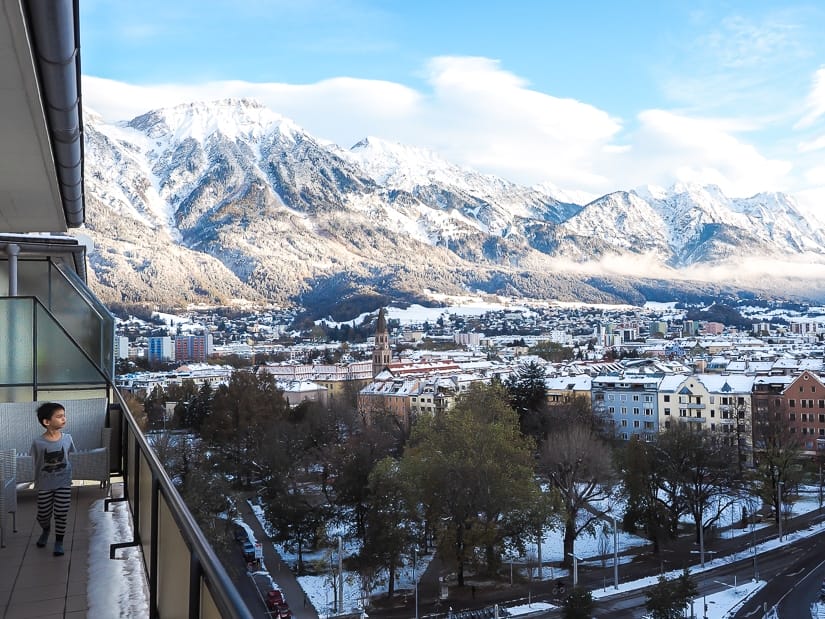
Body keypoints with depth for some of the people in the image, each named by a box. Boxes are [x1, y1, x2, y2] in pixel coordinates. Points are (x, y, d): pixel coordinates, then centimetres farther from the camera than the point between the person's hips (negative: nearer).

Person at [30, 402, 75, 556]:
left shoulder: (67, 438, -11)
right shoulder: (38, 443, -16)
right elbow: (37, 464, -2)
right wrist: (37, 484, 7)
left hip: (63, 484, 0)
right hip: (44, 486, 0)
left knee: (61, 514, 3)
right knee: (43, 515, 13)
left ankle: (59, 541, 24)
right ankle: (46, 530, 46)